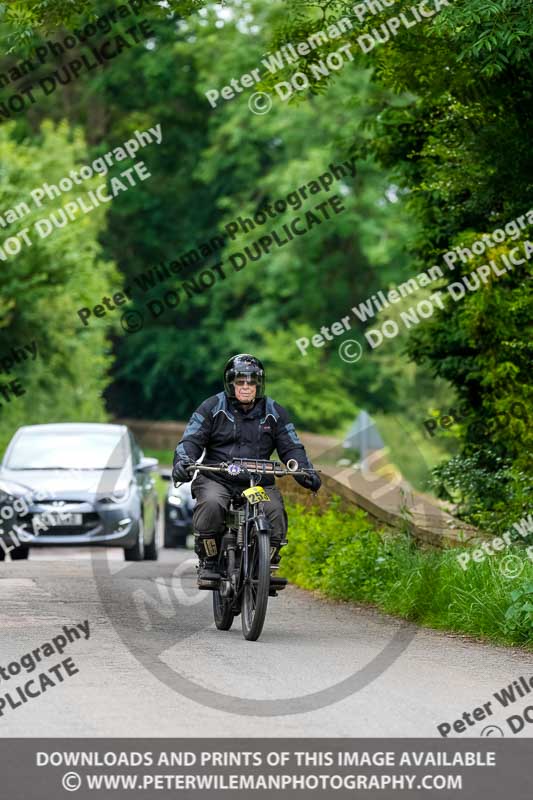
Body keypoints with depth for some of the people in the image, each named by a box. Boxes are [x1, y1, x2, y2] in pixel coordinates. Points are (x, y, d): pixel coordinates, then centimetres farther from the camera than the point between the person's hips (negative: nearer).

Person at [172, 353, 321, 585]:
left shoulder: (274, 413, 12)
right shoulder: (213, 408, 6)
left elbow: (291, 447, 10)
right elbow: (191, 439, 1)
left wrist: (305, 472, -8)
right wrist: (182, 461, -20)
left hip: (260, 483, 2)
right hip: (217, 479, -2)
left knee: (276, 513, -27)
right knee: (211, 505, -35)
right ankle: (208, 562, -18)